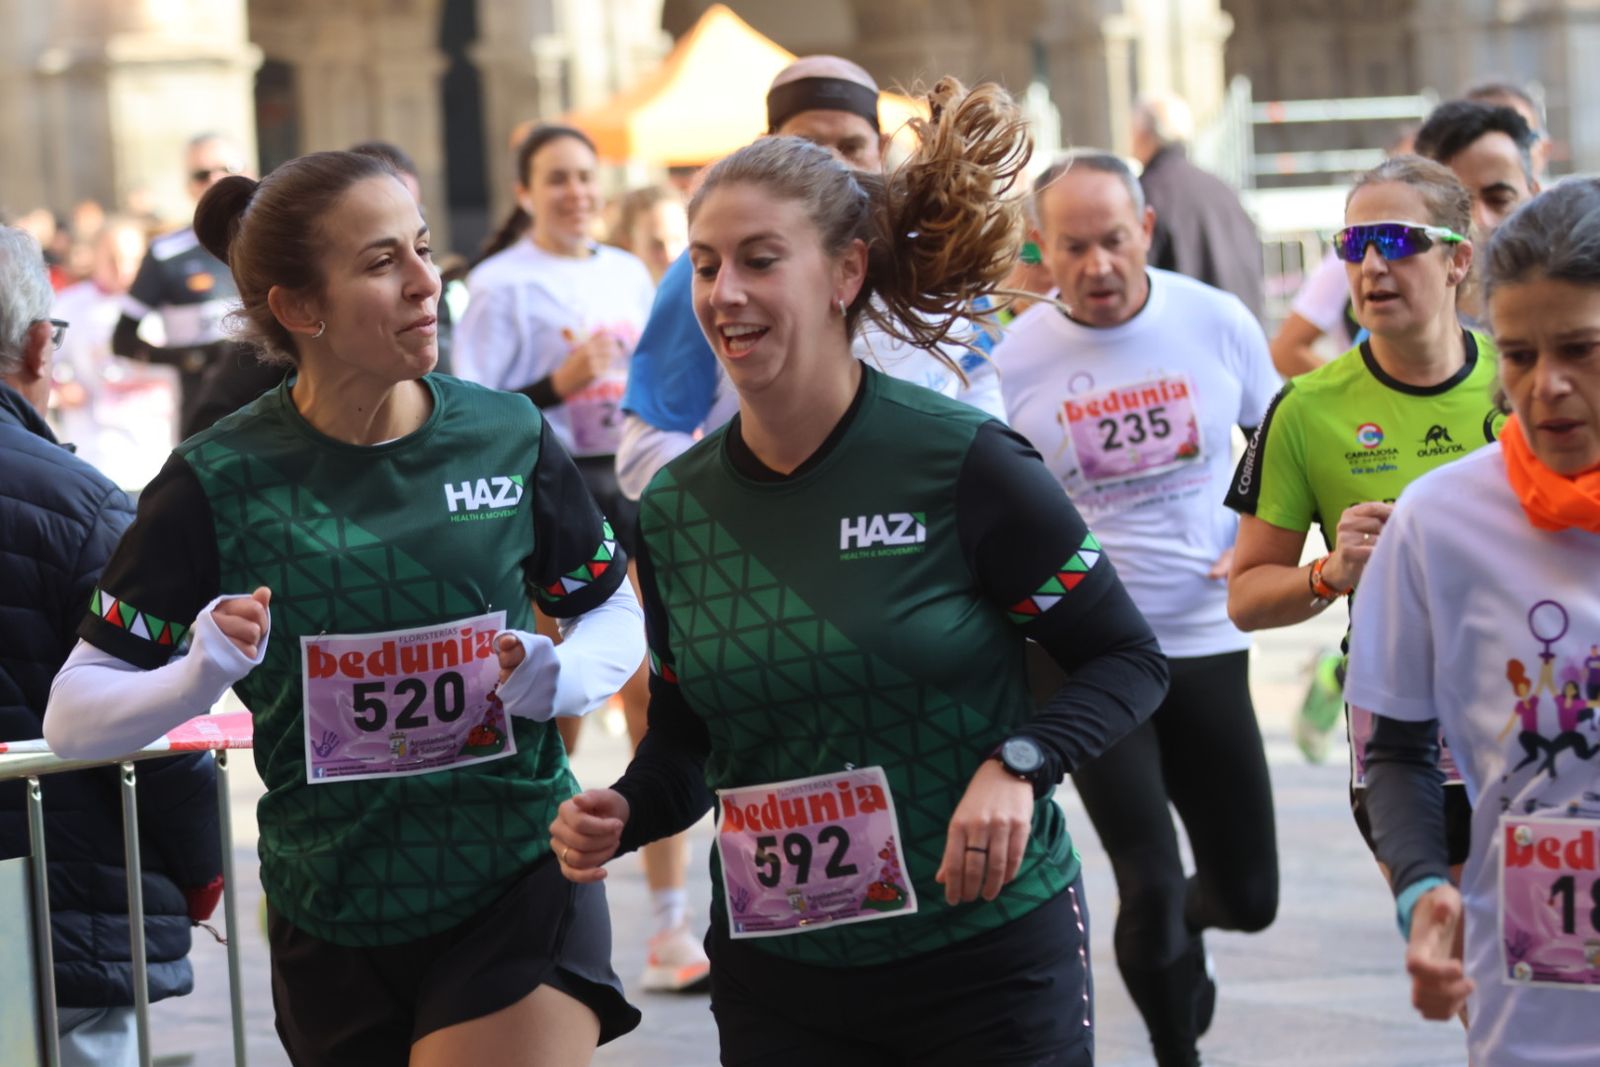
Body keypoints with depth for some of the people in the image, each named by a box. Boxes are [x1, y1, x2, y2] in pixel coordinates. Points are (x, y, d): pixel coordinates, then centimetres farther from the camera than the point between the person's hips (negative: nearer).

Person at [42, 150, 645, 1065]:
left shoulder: (509, 439, -3)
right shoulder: (221, 482, -7)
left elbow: (614, 614, 12)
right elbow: (74, 717, -5)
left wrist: (558, 677, -10)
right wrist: (203, 674, -24)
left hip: (518, 894, -1)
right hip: (334, 931, 1)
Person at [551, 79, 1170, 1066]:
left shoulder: (964, 464, -11)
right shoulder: (676, 508, 3)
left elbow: (1130, 661, -4)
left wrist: (1019, 765, -21)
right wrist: (621, 817, -6)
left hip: (991, 959, -4)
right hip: (777, 981, 4)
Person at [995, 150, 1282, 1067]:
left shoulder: (1218, 322, -4)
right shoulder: (1012, 361, -8)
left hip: (1208, 642, 2)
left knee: (1250, 896, 9)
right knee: (1150, 886, -8)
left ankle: (1177, 926, 46)